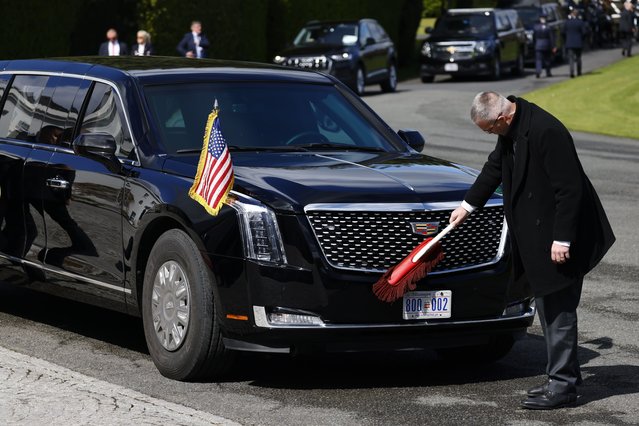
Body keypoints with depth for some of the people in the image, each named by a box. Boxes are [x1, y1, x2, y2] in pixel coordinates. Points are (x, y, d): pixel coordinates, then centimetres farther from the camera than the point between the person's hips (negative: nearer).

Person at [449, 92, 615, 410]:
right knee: (548, 307, 15)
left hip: (558, 240, -10)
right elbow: (495, 167, 22)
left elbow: (569, 189, -24)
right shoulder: (511, 130, 4)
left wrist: (561, 239, -23)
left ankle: (562, 386, 4)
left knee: (558, 309, -4)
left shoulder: (546, 131, -25)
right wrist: (468, 205, 29)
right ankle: (563, 375, 25)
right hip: (535, 235, 10)